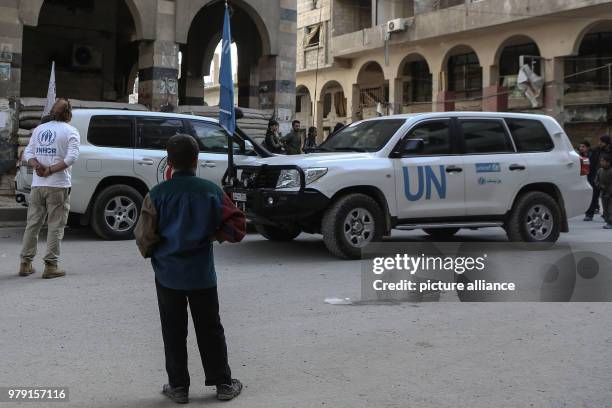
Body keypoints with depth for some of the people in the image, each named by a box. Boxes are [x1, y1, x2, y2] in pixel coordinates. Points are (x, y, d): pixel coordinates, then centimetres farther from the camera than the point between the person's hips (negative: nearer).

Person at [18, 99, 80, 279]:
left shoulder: (39, 129, 12)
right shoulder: (70, 131, -4)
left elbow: (28, 153, 6)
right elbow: (72, 157, -18)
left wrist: (37, 166, -8)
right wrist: (51, 170, -14)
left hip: (37, 185, 5)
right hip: (58, 186, -5)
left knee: (32, 224, 13)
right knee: (55, 227, 1)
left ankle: (26, 264, 16)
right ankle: (51, 266, 0)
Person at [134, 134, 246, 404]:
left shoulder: (157, 194, -9)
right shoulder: (211, 190, -5)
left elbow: (144, 236, -7)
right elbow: (237, 227, -6)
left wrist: (150, 253, 13)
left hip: (168, 273, -1)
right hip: (202, 273, 1)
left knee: (174, 332, 10)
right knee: (210, 329, 12)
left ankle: (178, 386, 16)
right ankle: (223, 383, 19)